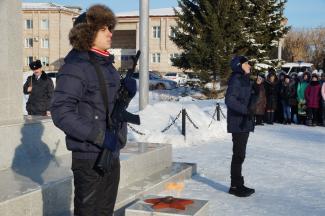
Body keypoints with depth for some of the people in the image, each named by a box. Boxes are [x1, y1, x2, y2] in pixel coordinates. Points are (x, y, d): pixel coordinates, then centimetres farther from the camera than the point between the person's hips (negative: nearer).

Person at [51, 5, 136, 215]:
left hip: (111, 153, 8)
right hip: (90, 156, -8)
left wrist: (127, 90, -2)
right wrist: (99, 135, -25)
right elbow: (61, 113, -21)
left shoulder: (107, 64, 11)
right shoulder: (75, 67, -15)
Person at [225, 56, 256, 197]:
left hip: (245, 123, 9)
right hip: (238, 123, -9)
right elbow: (229, 100, -24)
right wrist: (246, 110, -31)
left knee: (240, 154, 14)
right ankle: (235, 186, 3)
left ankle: (238, 184, 22)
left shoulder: (244, 79, 15)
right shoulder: (236, 79, -14)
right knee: (239, 155, -5)